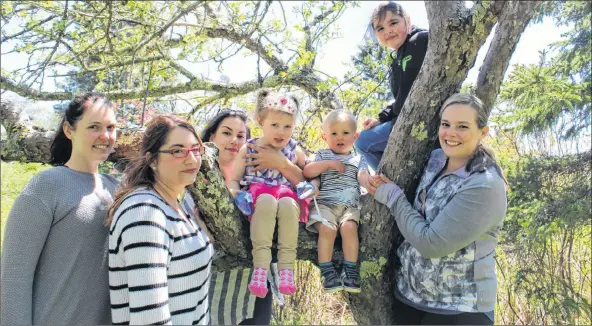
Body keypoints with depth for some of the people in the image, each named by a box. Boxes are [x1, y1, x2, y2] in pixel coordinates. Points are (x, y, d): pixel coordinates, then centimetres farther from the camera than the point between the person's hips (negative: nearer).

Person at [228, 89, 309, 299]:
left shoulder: (295, 152, 10)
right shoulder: (248, 149, 8)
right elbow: (234, 180, 10)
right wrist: (237, 195, -13)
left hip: (288, 196, 1)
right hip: (258, 197, -1)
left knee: (288, 204, -37)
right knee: (267, 201, -38)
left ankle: (287, 269, -33)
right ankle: (260, 267, -37)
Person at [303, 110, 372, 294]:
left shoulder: (358, 159, 20)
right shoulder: (322, 156, 18)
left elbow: (363, 176, 0)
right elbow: (307, 172, 3)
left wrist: (369, 183, -25)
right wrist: (329, 163, -6)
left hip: (349, 205, 1)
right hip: (324, 203, 0)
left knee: (349, 227, -29)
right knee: (327, 228, -29)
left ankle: (350, 269, -18)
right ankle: (326, 270, -18)